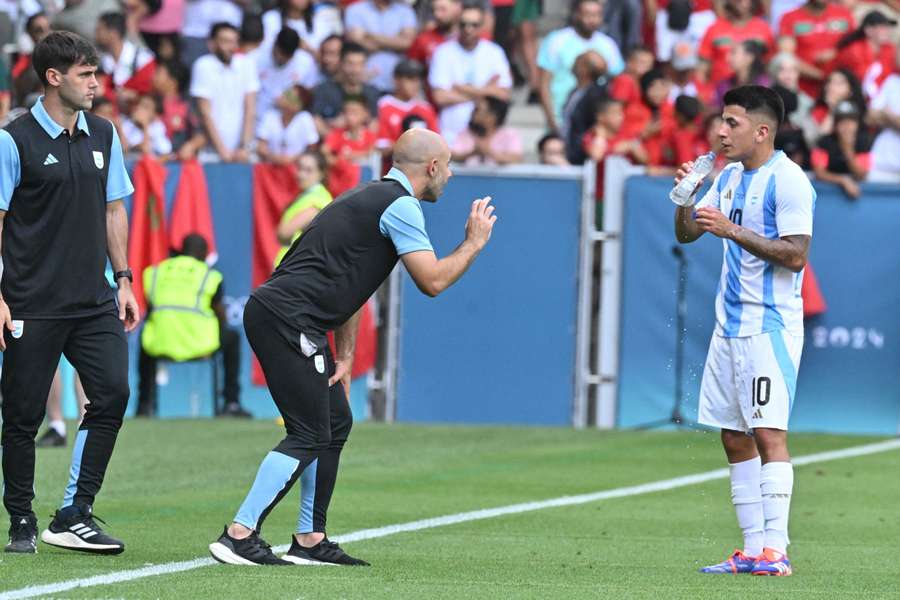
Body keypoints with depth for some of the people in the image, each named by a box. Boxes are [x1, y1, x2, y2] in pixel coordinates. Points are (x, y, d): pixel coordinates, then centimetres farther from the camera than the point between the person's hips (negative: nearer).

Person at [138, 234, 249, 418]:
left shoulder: (154, 272, 12)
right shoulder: (209, 275, 4)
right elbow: (221, 317, 11)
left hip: (160, 346, 3)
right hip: (198, 346, -2)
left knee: (145, 340, 39)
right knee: (232, 337, 28)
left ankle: (144, 404, 35)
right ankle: (232, 402, 24)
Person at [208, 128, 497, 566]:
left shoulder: (374, 198, 24)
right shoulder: (399, 205, -7)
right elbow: (433, 281, -11)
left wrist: (344, 357, 18)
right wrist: (474, 243, 5)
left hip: (274, 313, 10)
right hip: (288, 319, -10)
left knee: (335, 423, 15)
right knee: (309, 435, -10)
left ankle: (310, 541, 18)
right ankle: (238, 536, -13)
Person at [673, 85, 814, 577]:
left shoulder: (788, 181, -12)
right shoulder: (730, 177, 14)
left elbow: (795, 255, -18)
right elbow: (687, 233, 17)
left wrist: (732, 230, -21)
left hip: (770, 327, -8)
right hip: (729, 325, 8)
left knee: (768, 434, -12)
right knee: (735, 439, 6)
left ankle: (775, 549, -14)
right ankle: (752, 549, 9)